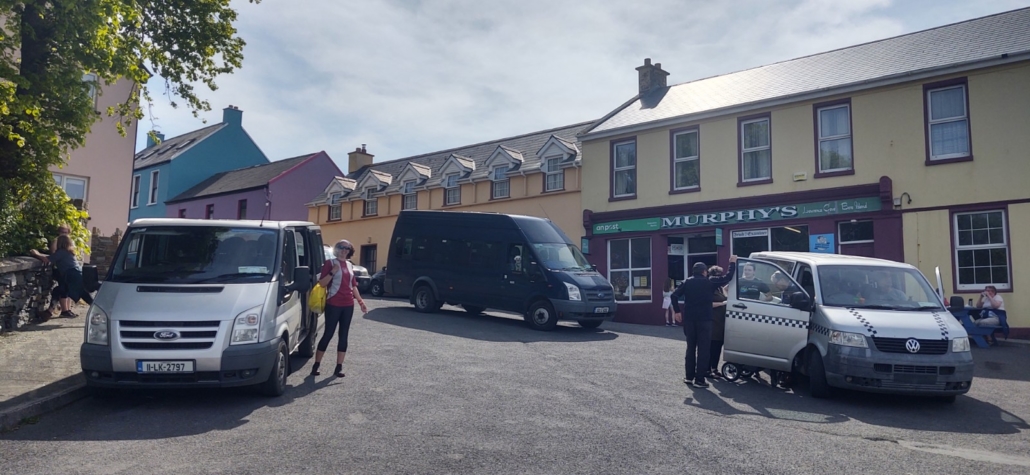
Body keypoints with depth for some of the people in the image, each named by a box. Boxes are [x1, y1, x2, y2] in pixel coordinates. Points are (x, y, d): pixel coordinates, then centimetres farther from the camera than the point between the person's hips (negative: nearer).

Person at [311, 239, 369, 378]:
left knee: (343, 335, 5)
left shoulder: (350, 265, 14)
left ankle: (339, 367, 9)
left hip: (348, 305, 5)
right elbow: (322, 283, -7)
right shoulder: (330, 263, -2)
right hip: (333, 304, -5)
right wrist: (332, 272, -21)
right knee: (328, 334, -3)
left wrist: (361, 301, 16)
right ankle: (316, 365, 6)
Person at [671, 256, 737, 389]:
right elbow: (728, 277, 3)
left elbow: (674, 295, -3)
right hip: (704, 319, -4)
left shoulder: (687, 282, 6)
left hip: (689, 319, 4)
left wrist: (677, 311, 4)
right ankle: (699, 379, -3)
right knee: (703, 349, 0)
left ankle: (689, 376, 19)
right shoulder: (710, 282, -1)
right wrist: (732, 263, 16)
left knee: (690, 348, 15)